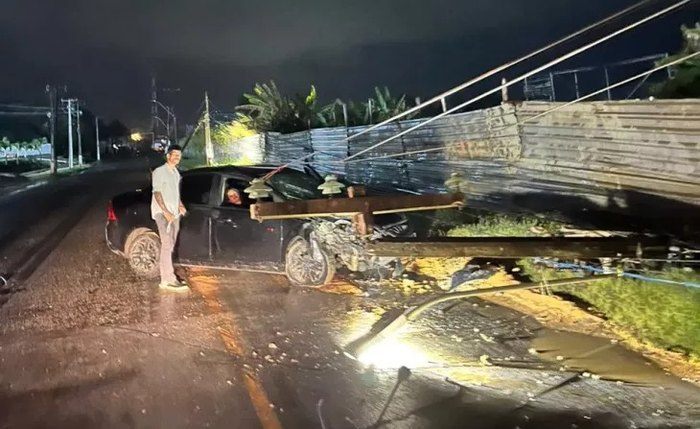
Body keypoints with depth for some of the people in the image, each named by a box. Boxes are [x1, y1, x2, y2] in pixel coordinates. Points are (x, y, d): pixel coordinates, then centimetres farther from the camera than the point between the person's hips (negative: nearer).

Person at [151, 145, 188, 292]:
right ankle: (169, 280, -19)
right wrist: (166, 212, -22)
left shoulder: (176, 172, 18)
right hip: (162, 212, -8)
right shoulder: (159, 171, -7)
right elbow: (157, 193, -14)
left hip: (174, 213, 8)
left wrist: (180, 205, 9)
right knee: (167, 245, -16)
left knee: (170, 246, 8)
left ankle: (166, 277, 14)